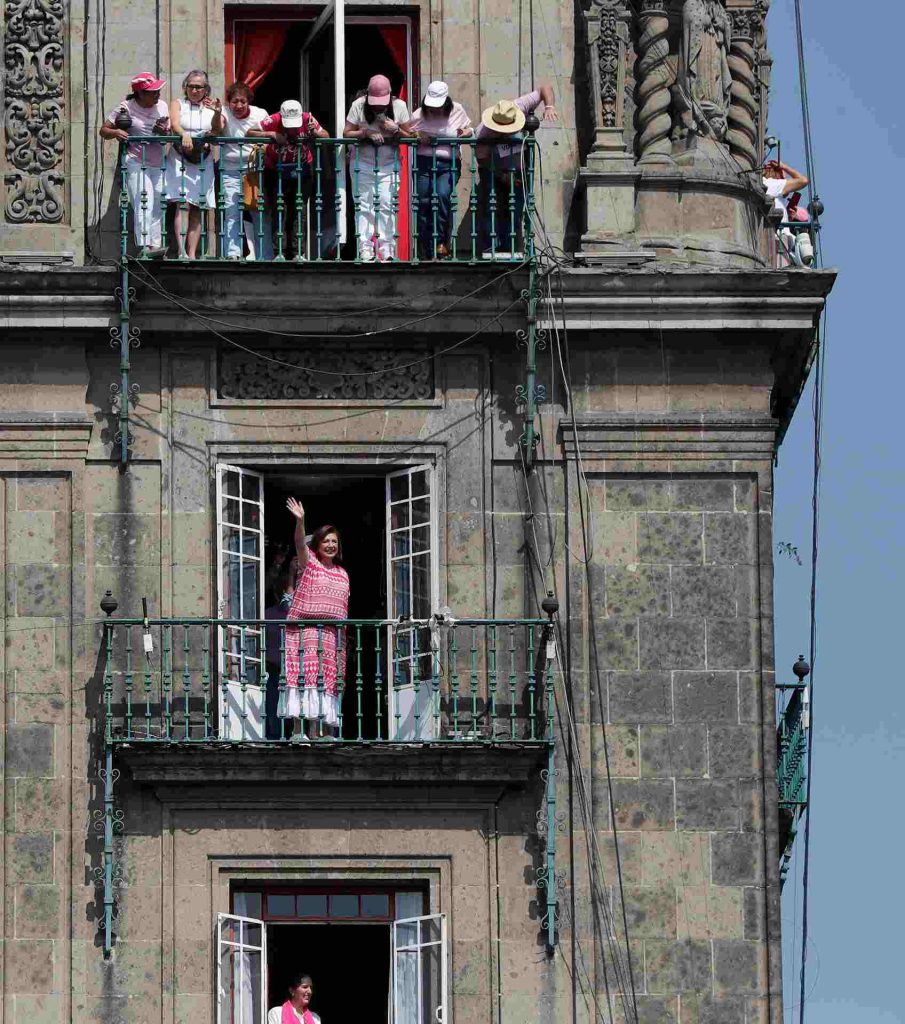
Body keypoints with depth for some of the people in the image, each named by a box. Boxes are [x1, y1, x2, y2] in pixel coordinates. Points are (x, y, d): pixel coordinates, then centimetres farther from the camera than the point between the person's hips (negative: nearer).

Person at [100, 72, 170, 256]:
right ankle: (144, 246, -27)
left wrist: (164, 132, -8)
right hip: (136, 163, -6)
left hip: (157, 164, 6)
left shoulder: (162, 106, 9)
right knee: (143, 205, -19)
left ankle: (155, 246, 14)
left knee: (157, 209, 7)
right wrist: (115, 133, -23)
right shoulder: (126, 108, -4)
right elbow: (103, 130, -1)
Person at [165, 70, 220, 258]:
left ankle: (192, 254, 2)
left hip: (203, 161, 3)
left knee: (196, 209, 1)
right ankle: (182, 251, -23)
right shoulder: (178, 104, 8)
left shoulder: (210, 107, 14)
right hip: (179, 158, -3)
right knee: (181, 204, -15)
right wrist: (184, 135, -32)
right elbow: (174, 123, -11)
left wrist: (217, 114, -18)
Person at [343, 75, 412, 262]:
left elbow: (409, 135, 3)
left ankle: (387, 250, -7)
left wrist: (395, 130, -17)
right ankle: (365, 250, -4)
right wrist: (366, 133, -20)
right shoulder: (359, 105, -5)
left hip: (389, 163, 0)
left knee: (387, 204, -9)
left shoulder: (399, 106, -3)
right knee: (364, 205, -5)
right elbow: (346, 134, -5)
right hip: (363, 161, 0)